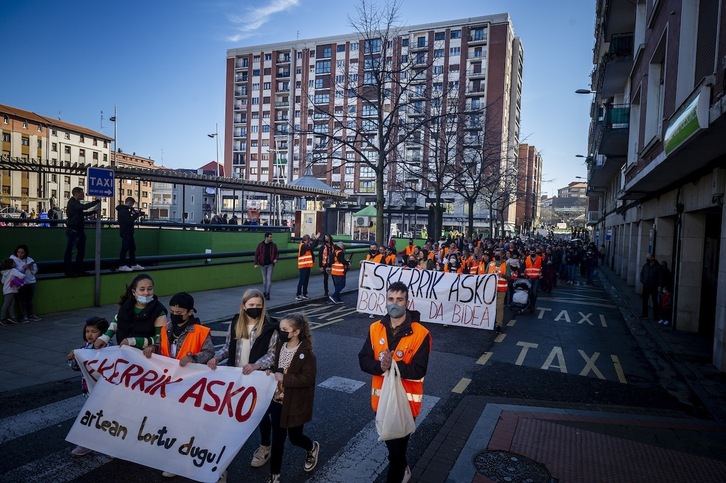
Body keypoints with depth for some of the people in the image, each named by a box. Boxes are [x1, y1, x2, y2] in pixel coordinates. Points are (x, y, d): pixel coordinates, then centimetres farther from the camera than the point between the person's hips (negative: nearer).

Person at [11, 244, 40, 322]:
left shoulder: (29, 259, 8)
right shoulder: (13, 259, -4)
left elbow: (35, 271, 9)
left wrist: (31, 267, -11)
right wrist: (23, 268, -22)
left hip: (31, 281, 4)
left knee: (30, 299, 10)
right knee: (22, 300, -2)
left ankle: (31, 315, 17)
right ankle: (25, 316, 4)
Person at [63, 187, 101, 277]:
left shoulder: (76, 203, 18)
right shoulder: (72, 203, -13)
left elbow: (83, 213, 24)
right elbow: (84, 207, -29)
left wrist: (94, 211, 13)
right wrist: (97, 201, -25)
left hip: (79, 230, 10)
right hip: (72, 230, -10)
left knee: (81, 250, 14)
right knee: (69, 251, -3)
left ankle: (78, 269, 22)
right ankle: (68, 271, 1)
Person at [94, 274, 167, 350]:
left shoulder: (159, 311, -12)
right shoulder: (126, 305, 2)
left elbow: (160, 339, -13)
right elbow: (117, 321, 22)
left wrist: (133, 341, -17)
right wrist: (105, 337, 8)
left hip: (144, 355, -4)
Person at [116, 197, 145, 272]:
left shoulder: (125, 210, 16)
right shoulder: (123, 211, -17)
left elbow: (129, 220, 16)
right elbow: (129, 221, -25)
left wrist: (135, 214, 3)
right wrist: (136, 214, -15)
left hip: (128, 232, 11)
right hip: (126, 232, -11)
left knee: (132, 248, 13)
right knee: (125, 248, -6)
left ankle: (133, 264, 19)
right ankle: (122, 266, -2)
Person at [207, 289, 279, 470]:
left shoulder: (270, 327, -16)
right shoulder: (235, 323, -1)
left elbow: (273, 354, -16)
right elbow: (228, 347, 8)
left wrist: (256, 365, -31)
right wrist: (216, 357, -10)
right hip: (236, 376, 4)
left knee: (261, 412, 11)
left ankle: (265, 446, 34)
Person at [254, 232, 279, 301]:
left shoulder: (273, 245, -1)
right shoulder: (260, 245, -5)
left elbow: (277, 253, 9)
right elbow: (256, 254, -2)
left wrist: (276, 259, -11)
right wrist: (256, 263, -9)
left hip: (270, 264, 0)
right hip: (263, 265, 0)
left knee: (269, 279, -7)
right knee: (264, 279, 10)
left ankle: (267, 293, -3)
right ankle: (264, 292, 23)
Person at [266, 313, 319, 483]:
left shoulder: (306, 353, -19)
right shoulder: (279, 346, -1)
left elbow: (308, 379, -22)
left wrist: (284, 378, -26)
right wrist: (271, 373, -7)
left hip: (295, 403, -5)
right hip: (277, 400, 5)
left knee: (294, 437, 11)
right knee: (277, 438, 11)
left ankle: (312, 447, 44)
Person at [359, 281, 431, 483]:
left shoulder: (420, 334, -16)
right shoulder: (375, 328, -3)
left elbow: (418, 371, -21)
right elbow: (363, 360, -7)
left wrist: (393, 365, -33)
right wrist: (380, 366, -27)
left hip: (405, 400, -5)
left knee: (397, 446, 6)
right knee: (390, 442, 24)